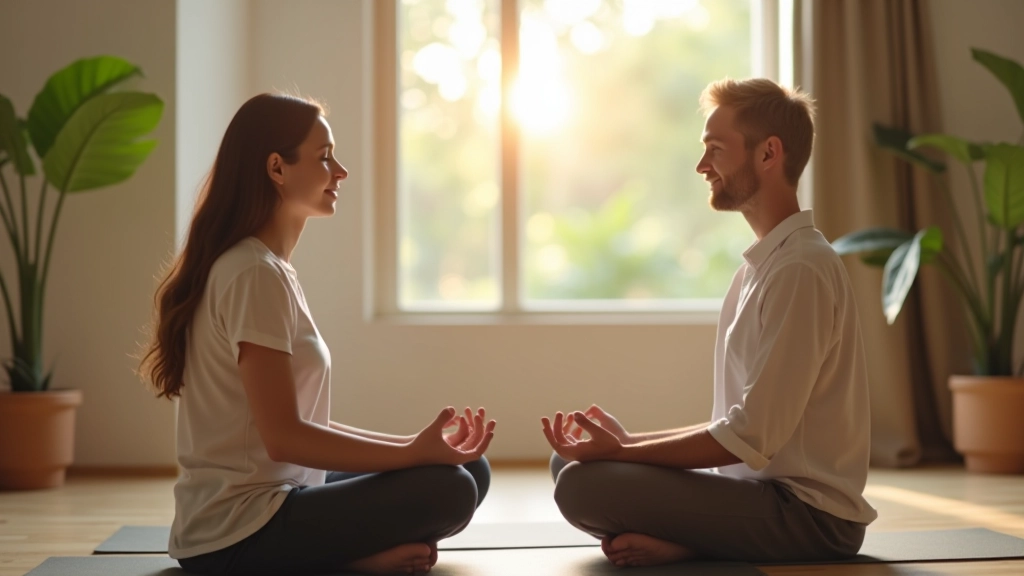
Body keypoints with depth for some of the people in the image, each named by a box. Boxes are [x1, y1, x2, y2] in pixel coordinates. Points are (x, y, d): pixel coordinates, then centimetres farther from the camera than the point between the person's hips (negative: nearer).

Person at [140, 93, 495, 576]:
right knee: (446, 491, -22)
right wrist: (413, 453, -18)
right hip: (238, 537, -10)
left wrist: (418, 445, 4)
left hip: (272, 500, 10)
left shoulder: (272, 269, 14)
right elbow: (284, 437, -20)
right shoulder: (255, 275, -16)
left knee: (470, 470, 5)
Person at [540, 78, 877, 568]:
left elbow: (751, 438, -21)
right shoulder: (762, 264, 15)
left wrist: (622, 453, -14)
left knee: (583, 486, -24)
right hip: (763, 484, 10)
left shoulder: (802, 269, -17)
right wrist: (629, 442, 6)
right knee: (570, 464, 9)